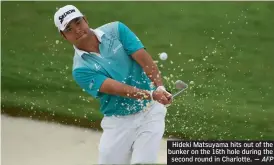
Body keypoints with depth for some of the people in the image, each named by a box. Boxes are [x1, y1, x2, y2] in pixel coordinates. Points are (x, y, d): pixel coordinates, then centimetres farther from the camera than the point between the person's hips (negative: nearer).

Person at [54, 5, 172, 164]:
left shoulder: (116, 30, -3)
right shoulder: (81, 69, -8)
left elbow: (145, 60, -10)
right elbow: (115, 88, -21)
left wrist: (160, 88, -27)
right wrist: (151, 95, -34)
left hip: (150, 111, 0)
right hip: (118, 122, 1)